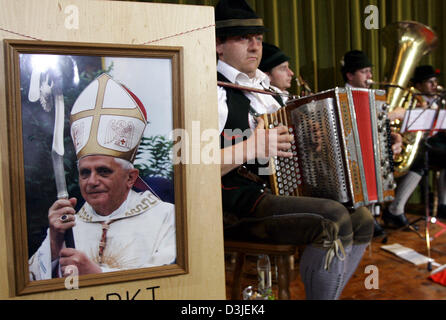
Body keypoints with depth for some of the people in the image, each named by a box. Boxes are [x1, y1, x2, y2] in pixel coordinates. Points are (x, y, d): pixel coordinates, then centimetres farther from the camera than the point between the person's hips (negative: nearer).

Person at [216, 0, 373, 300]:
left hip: (274, 194, 9)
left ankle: (326, 291, 17)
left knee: (362, 219, 7)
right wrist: (251, 149, -27)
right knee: (336, 219, -24)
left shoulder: (263, 85, 17)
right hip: (236, 207, -9)